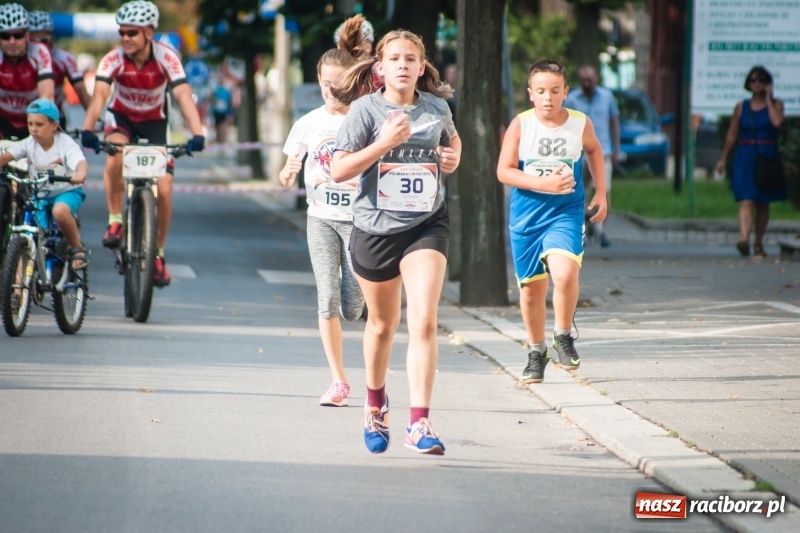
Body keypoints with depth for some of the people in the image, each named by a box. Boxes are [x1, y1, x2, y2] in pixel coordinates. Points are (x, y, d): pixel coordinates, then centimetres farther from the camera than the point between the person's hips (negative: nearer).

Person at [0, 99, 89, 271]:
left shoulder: (66, 144, -18)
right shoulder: (28, 144, -8)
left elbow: (81, 162, -36)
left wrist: (80, 173, -60)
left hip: (66, 191, -4)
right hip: (40, 195, 4)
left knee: (59, 211, -36)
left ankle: (77, 248, -14)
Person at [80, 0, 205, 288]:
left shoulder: (166, 57, -26)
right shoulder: (114, 59, -25)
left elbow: (183, 95, -37)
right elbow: (99, 94, -38)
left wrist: (197, 134, -51)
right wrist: (87, 129, -55)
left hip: (154, 121, 0)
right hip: (121, 117, 0)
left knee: (164, 188, -11)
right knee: (115, 153, -34)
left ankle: (158, 254, 9)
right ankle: (115, 221, -17)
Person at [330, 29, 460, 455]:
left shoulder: (437, 108, 2)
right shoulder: (365, 110, -8)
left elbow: (452, 138, 26)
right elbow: (338, 170, -14)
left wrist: (453, 157, 3)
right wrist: (384, 143, -24)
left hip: (426, 225, 1)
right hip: (375, 227, -1)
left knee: (423, 321, -16)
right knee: (382, 324, 16)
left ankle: (419, 424, -17)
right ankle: (375, 405, 42)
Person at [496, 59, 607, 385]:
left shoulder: (580, 124, -2)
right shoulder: (520, 125, -7)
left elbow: (593, 150, 20)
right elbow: (504, 171, -8)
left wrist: (601, 191, 14)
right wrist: (545, 183, -19)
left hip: (565, 214, -1)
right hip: (526, 215, 1)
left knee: (565, 273, -25)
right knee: (531, 289, 8)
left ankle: (563, 336, 0)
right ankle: (536, 352, 29)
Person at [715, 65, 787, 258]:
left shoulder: (776, 104, 3)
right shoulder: (741, 107, 7)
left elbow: (777, 122, -18)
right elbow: (732, 135, 10)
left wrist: (768, 98, -10)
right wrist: (723, 158, 9)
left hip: (768, 158, 0)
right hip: (745, 157, 0)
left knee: (763, 204, 10)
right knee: (746, 201, -14)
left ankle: (758, 243, 21)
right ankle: (744, 239, -28)